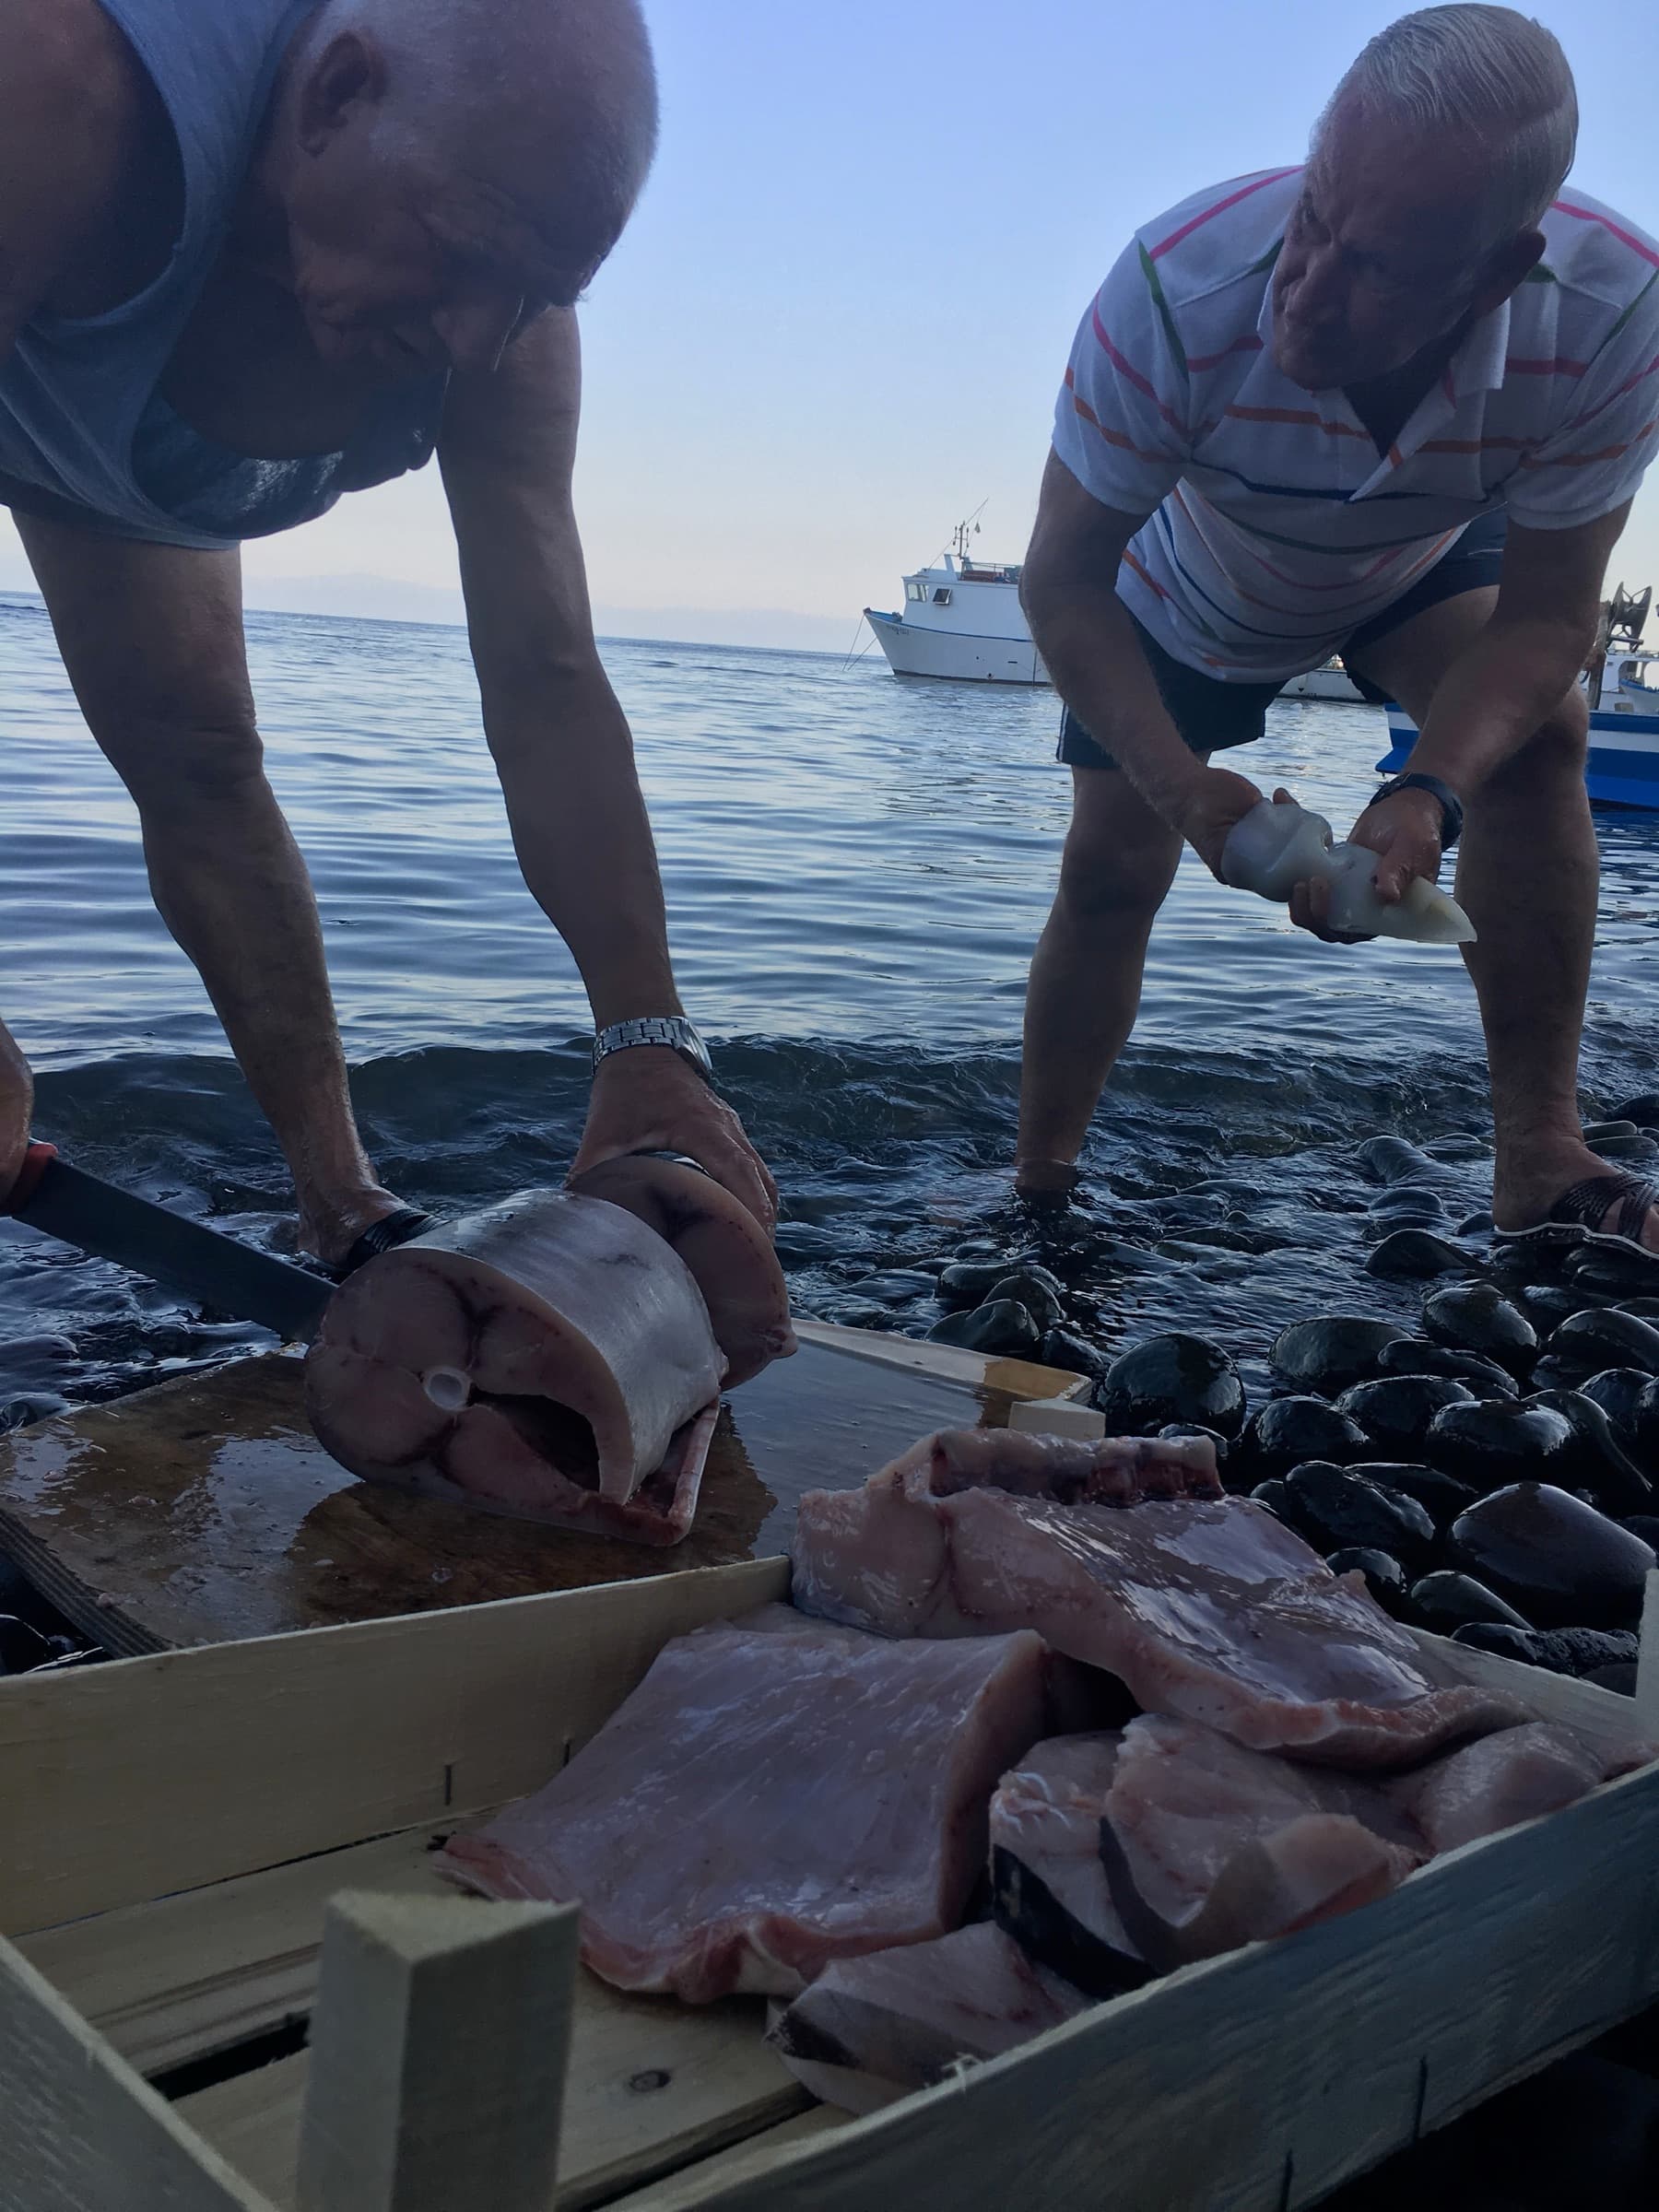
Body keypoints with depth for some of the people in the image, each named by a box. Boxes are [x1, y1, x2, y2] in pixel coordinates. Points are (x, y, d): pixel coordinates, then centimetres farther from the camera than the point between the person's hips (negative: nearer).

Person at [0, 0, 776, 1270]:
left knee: (199, 758, -2)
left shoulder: (504, 330, -29)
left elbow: (546, 690, -25)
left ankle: (342, 1211, 5)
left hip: (143, 443, 3)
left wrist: (651, 1042, -30)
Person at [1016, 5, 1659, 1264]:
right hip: (1185, 593, 0)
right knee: (1110, 870, -2)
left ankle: (1544, 1167, -19)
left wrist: (1428, 798, -46)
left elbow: (1545, 617, -28)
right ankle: (1038, 1191, 17)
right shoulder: (1179, 290, -42)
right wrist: (1179, 784, -46)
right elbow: (1064, 580, -32)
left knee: (1539, 733, -25)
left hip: (1424, 561, 1)